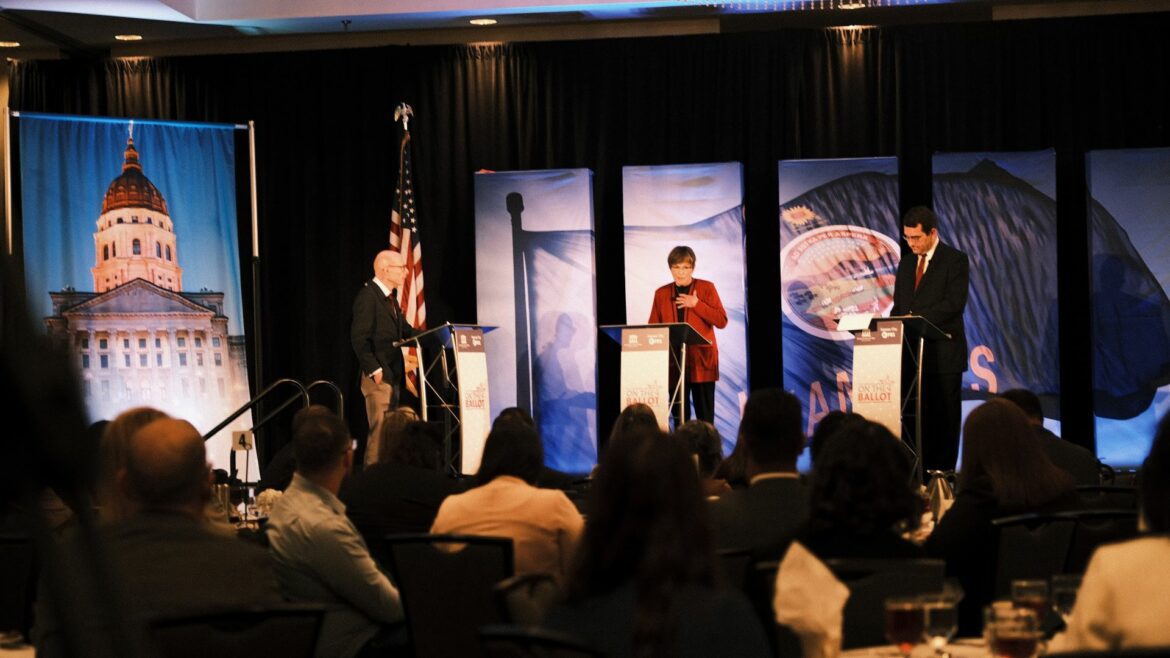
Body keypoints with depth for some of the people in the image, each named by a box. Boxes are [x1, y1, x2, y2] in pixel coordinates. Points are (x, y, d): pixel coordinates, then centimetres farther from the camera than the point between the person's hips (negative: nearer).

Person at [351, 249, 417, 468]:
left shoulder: (390, 297, 16)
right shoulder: (367, 296, -13)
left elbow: (404, 330, 19)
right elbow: (359, 338, -18)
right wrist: (374, 369, -20)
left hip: (394, 374, 9)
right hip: (378, 375, -9)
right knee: (380, 430, -9)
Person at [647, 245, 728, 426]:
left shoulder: (706, 288, 3)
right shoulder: (661, 293, 11)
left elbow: (721, 321, -4)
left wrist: (696, 304, -12)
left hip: (701, 360, -2)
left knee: (705, 416, -2)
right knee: (679, 416, 3)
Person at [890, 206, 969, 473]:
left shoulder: (955, 260, -3)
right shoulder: (906, 264, 18)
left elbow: (955, 303, -14)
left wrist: (917, 317, -21)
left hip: (943, 354, -6)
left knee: (944, 418, -2)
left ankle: (942, 473, 1)